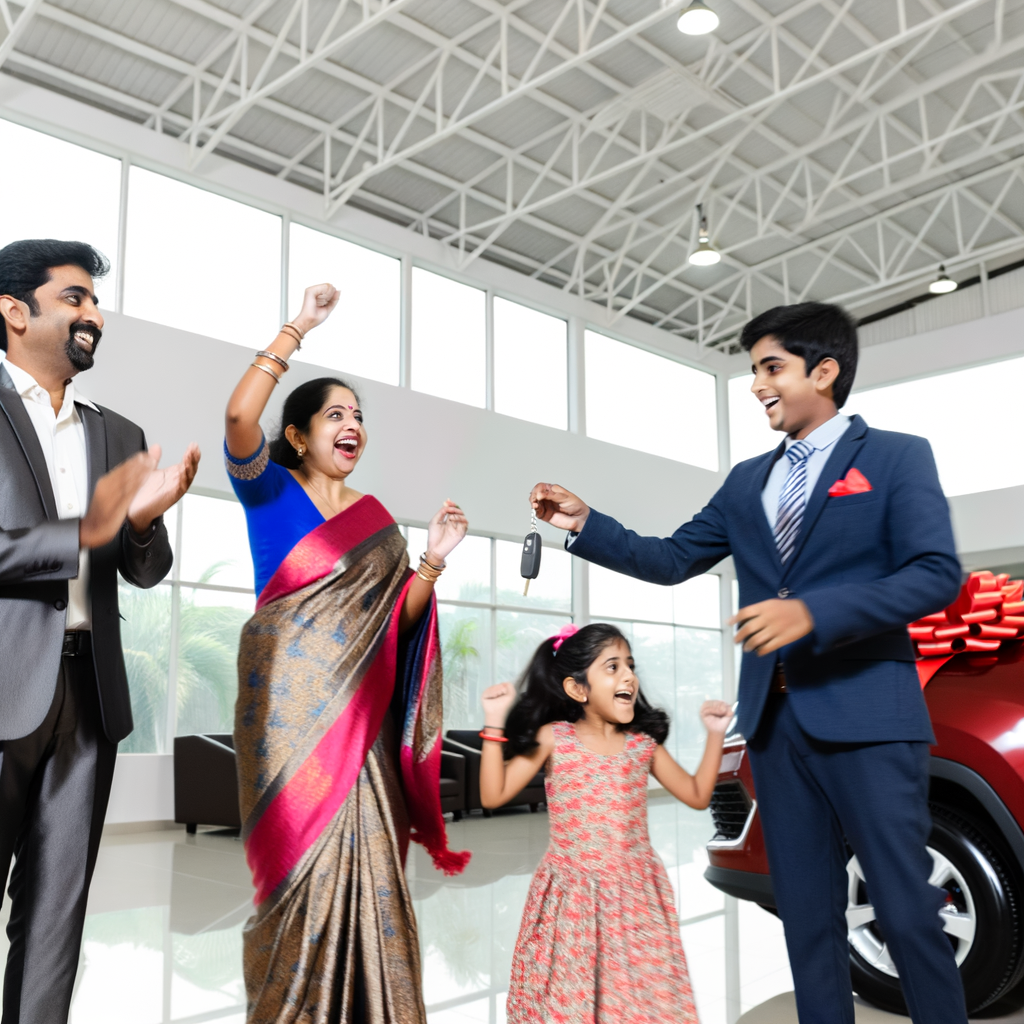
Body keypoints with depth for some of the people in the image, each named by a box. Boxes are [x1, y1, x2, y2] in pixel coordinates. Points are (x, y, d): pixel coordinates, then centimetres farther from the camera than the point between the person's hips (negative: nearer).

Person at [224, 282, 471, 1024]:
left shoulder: (377, 517, 15)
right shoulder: (270, 489, 3)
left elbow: (400, 616, 12)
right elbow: (239, 417, -17)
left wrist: (434, 561, -5)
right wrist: (297, 330, -13)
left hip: (360, 711, 4)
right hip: (291, 705, -4)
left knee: (368, 862, 2)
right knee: (300, 859, -3)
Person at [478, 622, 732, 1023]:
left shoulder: (644, 743, 3)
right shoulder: (552, 738, -5)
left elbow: (697, 795, 12)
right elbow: (493, 795, -5)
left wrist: (715, 734, 5)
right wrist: (495, 725, -12)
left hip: (634, 898, 2)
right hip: (571, 898, -2)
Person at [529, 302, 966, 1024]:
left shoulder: (897, 457, 0)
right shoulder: (747, 481, 17)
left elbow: (937, 575, -12)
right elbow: (671, 560, 17)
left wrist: (812, 612, -21)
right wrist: (584, 523, 5)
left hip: (866, 718, -5)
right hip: (776, 721, 6)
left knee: (907, 910, -2)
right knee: (807, 916, 12)